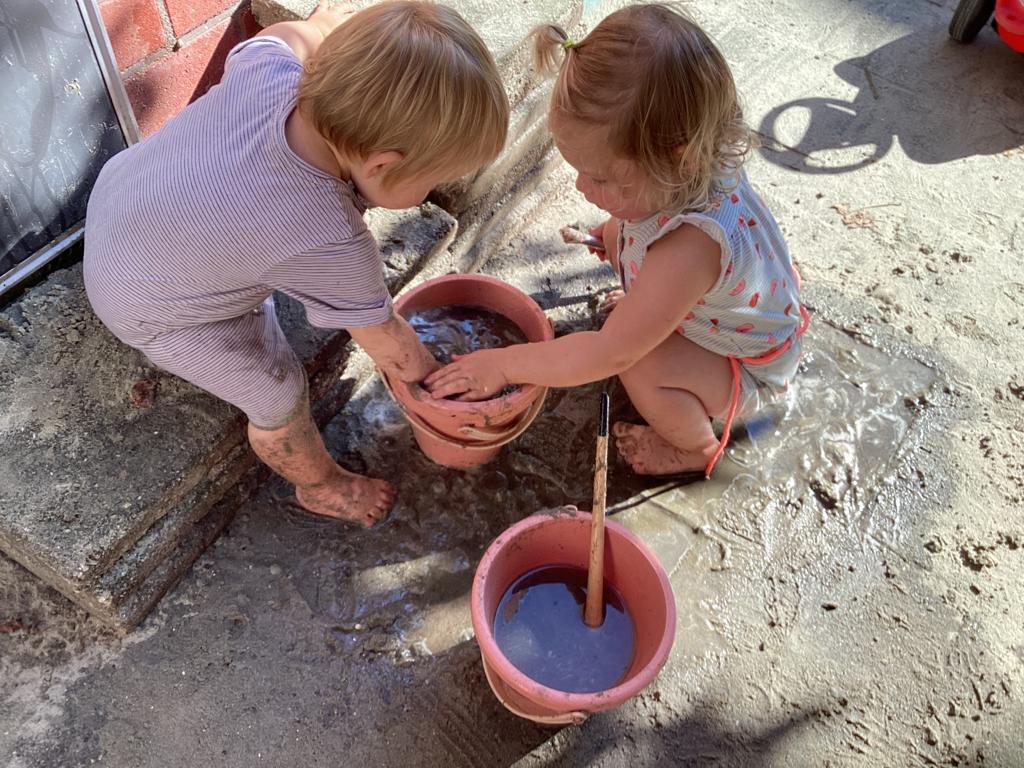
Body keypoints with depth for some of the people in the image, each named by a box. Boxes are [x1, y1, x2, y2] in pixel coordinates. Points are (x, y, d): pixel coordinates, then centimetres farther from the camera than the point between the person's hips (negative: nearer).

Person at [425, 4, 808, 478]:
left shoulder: (689, 247, -45)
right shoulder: (694, 168, -22)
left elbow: (611, 353, -38)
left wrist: (503, 364, -31)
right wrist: (611, 235, -7)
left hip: (746, 370, -7)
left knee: (644, 369, -33)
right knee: (617, 235, 0)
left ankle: (698, 448, -1)